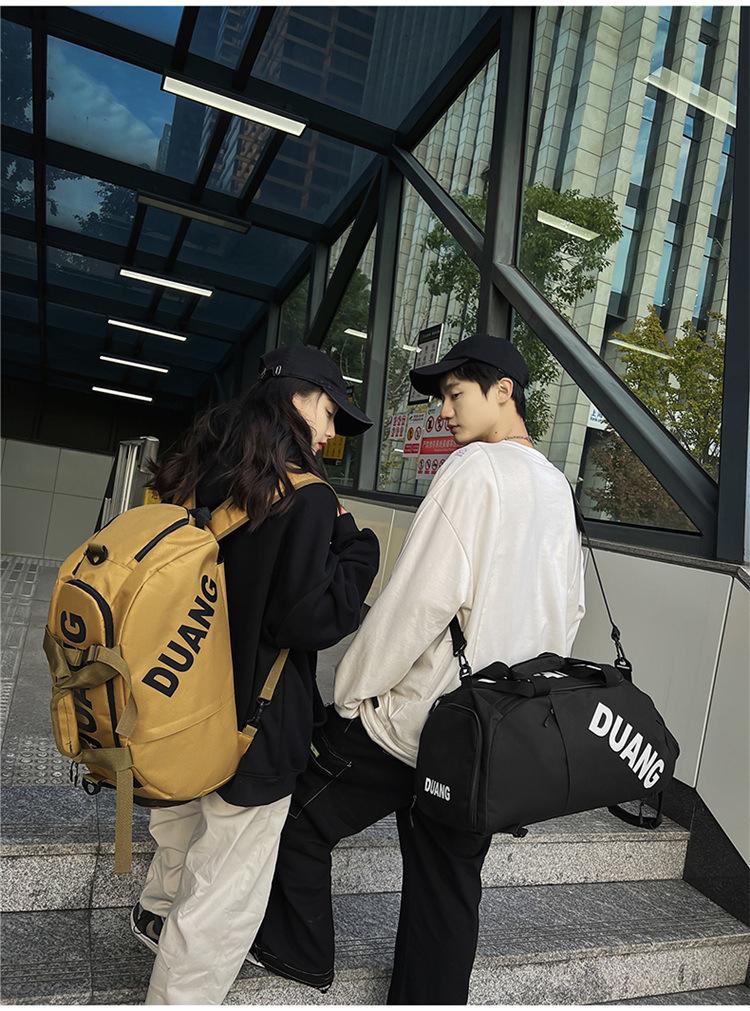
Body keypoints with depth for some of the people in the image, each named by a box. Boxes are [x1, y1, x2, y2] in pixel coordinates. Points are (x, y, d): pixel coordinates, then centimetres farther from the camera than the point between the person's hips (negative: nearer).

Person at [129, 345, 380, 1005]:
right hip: (255, 726, -8)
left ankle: (158, 917, 57)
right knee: (226, 889, 11)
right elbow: (312, 619, -22)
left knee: (181, 825, 33)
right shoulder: (306, 499, -21)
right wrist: (355, 542, -10)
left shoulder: (192, 475, 1)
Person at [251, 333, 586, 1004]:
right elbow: (568, 614, 15)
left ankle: (299, 952, 31)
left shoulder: (474, 468, -14)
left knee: (300, 818, 13)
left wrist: (352, 691, -11)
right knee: (451, 886, 18)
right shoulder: (559, 488, 10)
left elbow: (423, 598, -21)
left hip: (414, 716, -7)